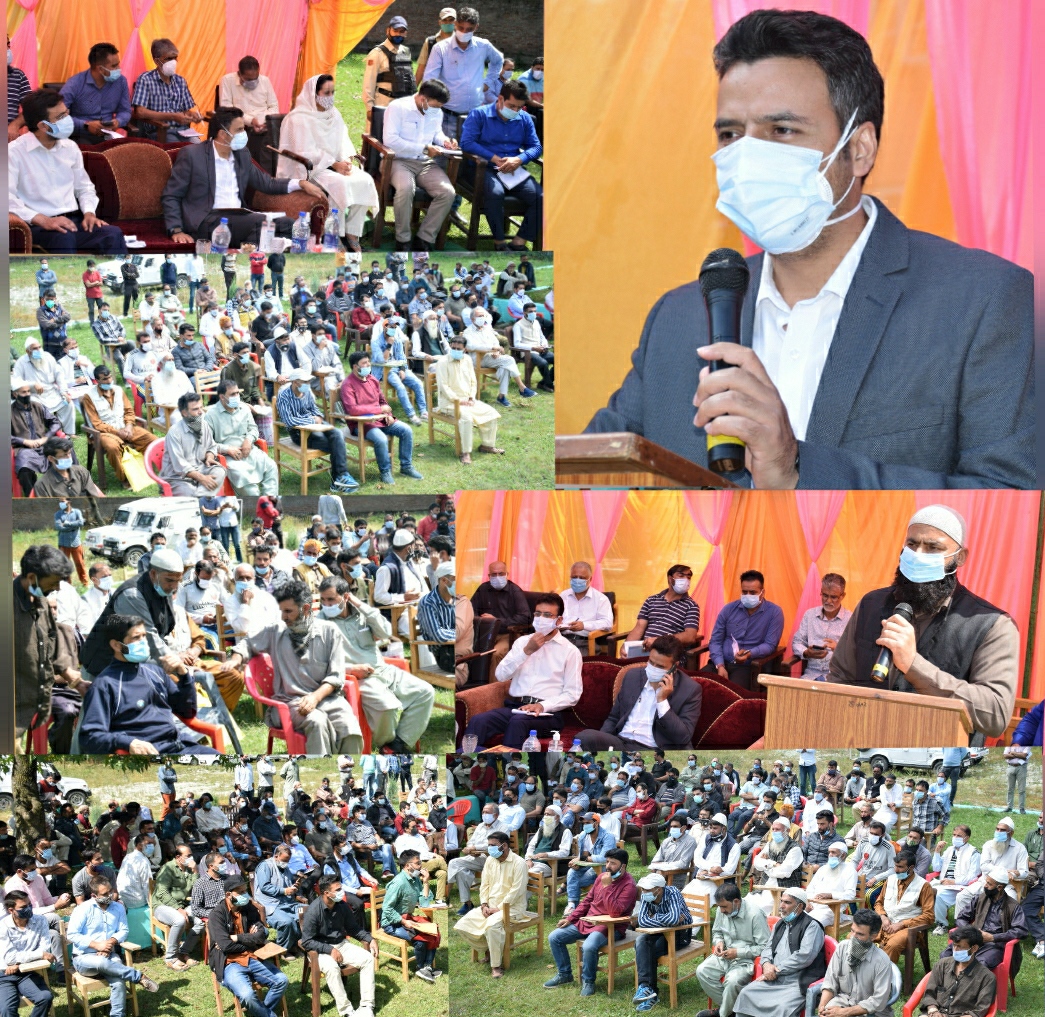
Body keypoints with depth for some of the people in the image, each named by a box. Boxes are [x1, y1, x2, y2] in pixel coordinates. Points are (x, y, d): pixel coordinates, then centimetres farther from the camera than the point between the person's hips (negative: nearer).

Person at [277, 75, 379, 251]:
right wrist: (334, 164, -21)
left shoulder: (334, 114, 12)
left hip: (336, 164, 7)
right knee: (339, 184, -34)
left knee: (365, 180, -18)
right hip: (310, 169, -7)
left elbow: (343, 141, 9)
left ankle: (352, 235, -15)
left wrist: (347, 160, -12)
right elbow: (306, 154, -17)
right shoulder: (300, 118, -11)